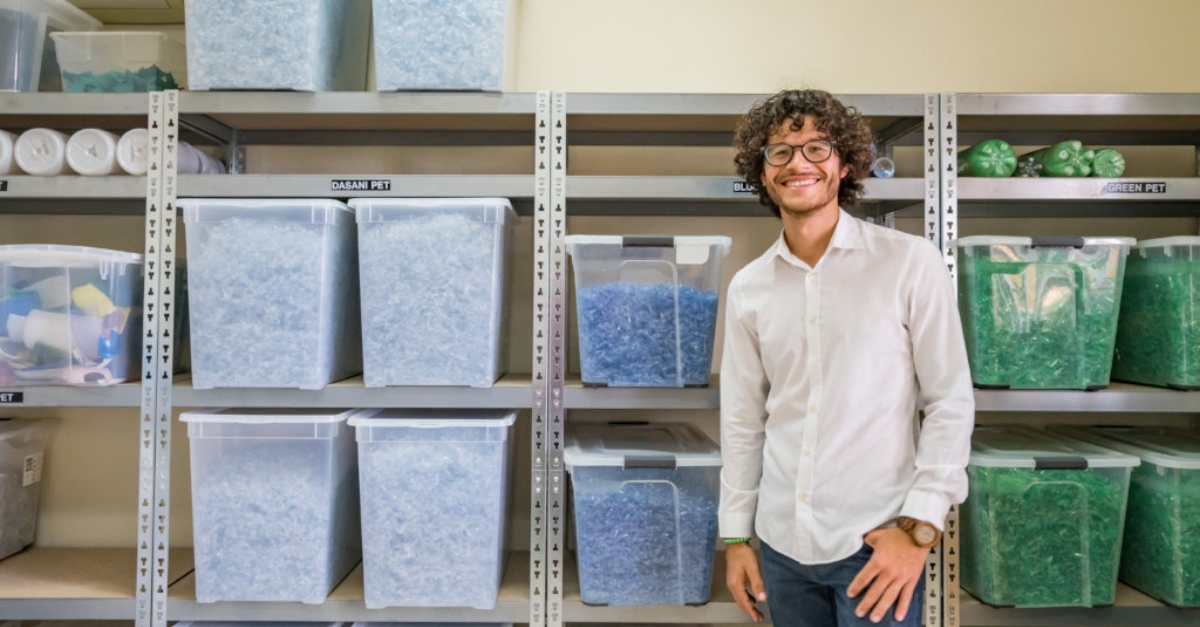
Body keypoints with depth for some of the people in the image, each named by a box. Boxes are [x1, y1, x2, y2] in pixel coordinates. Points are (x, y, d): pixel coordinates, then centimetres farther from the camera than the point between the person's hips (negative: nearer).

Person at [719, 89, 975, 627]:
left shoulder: (910, 263, -7)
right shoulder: (747, 287, 4)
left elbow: (951, 401, -6)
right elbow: (742, 421, 7)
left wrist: (920, 527, -11)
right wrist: (736, 534, 7)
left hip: (877, 543, -3)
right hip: (782, 544, 4)